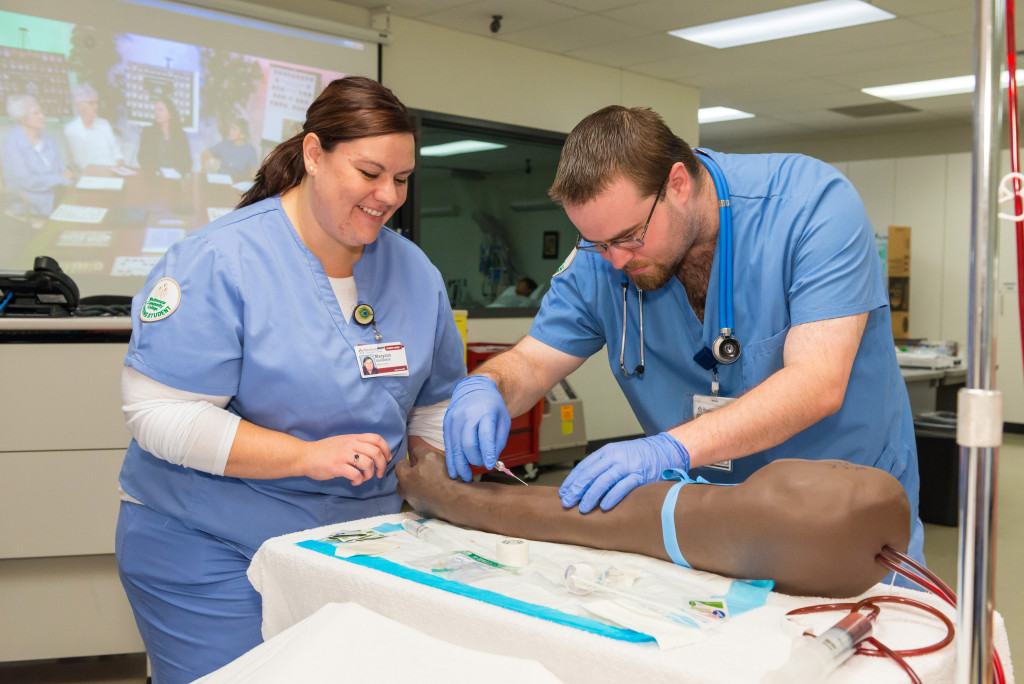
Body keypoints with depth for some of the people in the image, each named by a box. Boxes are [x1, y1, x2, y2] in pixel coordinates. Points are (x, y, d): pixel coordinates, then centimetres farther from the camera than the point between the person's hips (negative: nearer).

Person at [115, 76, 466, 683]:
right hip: (212, 552, -4)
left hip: (356, 543, 5)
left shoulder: (415, 272, 3)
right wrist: (306, 456, -26)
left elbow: (434, 406, 12)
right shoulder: (220, 260, -15)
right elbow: (158, 413, -20)